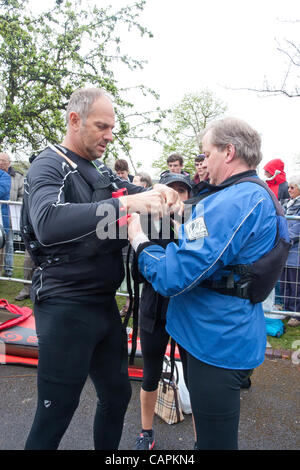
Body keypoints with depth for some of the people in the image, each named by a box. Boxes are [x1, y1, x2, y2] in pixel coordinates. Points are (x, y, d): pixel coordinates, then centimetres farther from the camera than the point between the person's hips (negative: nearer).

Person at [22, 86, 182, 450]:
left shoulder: (100, 171, 11)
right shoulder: (48, 167, -12)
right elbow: (48, 222, -32)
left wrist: (158, 192, -13)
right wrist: (123, 203, -39)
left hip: (105, 304, 8)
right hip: (66, 307, -8)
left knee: (117, 395, 22)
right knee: (54, 415, 7)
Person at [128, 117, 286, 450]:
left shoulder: (230, 203, -25)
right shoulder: (261, 198, 10)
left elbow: (173, 277, -29)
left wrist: (139, 240, -13)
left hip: (217, 345, -10)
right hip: (235, 338, 10)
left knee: (214, 439, 11)